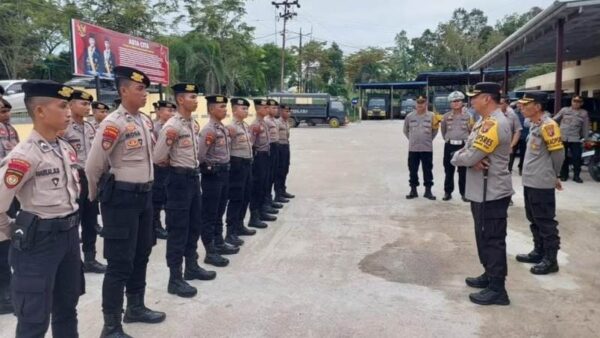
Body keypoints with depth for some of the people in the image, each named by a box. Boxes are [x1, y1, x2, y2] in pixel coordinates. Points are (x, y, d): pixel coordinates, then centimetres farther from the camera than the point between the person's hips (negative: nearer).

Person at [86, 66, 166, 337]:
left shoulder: (145, 120, 8)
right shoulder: (113, 124, -18)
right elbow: (93, 166, -13)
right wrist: (97, 195, 2)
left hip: (144, 194, 8)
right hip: (122, 198, -8)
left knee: (141, 255, 19)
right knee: (120, 262, -1)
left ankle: (136, 307, 36)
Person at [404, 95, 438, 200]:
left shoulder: (431, 116, -2)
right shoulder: (410, 116, 2)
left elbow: (435, 131, 8)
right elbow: (406, 130, 14)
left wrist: (428, 139, 4)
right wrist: (412, 139, 10)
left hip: (427, 148, -1)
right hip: (413, 148, 1)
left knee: (427, 170, 5)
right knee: (413, 170, 7)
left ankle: (428, 191, 14)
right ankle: (413, 190, 18)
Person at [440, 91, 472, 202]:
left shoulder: (468, 115, 2)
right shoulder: (446, 116, 5)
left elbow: (471, 131, 10)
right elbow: (443, 130, 17)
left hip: (463, 145, -1)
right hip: (449, 146, 1)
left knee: (463, 171, 3)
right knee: (449, 170, 6)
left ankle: (464, 192, 11)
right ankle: (448, 192, 14)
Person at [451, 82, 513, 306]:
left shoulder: (494, 124, -21)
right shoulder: (484, 122, 14)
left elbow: (470, 156, -25)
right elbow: (468, 151, 10)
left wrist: (458, 158, -3)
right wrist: (471, 160, -13)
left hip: (492, 193, -10)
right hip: (482, 191, 10)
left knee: (493, 239, -3)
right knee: (484, 237, 20)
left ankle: (497, 289, 6)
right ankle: (490, 275, 33)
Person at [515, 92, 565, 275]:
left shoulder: (547, 125, -17)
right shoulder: (534, 125, 12)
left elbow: (558, 152, -14)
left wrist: (553, 175, -1)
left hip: (542, 184, -9)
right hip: (530, 182, 9)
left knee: (546, 222, 0)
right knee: (534, 220, 18)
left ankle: (550, 260, 10)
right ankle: (539, 252, 31)